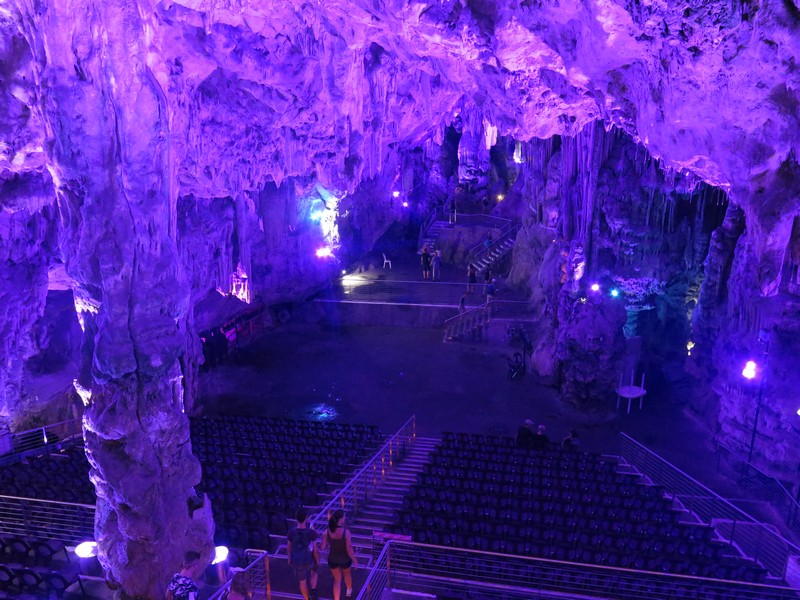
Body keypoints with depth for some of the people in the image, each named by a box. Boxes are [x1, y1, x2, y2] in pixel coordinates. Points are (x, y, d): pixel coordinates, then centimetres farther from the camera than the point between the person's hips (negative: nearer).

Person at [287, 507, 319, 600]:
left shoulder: (291, 532, -22)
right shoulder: (311, 532, -28)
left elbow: (289, 548, -5)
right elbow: (315, 550, -17)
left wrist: (290, 559, 15)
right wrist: (317, 560, 3)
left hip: (297, 561, 1)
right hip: (309, 560, -1)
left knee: (302, 581, 25)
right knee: (314, 571, 35)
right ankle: (313, 591, 27)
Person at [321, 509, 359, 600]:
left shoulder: (327, 531, -20)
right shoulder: (346, 531, -30)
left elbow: (323, 547, -12)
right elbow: (349, 550, -24)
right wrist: (355, 561, -8)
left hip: (332, 559, 1)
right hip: (345, 559, -1)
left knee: (337, 580, 24)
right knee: (347, 573, 32)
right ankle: (349, 591, 59)